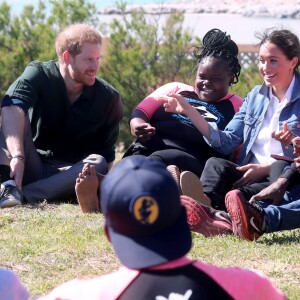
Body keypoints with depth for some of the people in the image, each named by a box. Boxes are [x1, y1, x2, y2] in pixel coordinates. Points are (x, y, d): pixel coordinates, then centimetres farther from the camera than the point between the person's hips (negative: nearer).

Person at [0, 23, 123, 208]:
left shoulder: (109, 98, -4)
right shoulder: (39, 75, -10)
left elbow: (106, 152, 2)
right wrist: (17, 156, -47)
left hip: (72, 173, 1)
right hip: (31, 165, -1)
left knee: (98, 163, -30)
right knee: (15, 114, -22)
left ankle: (24, 194, -42)